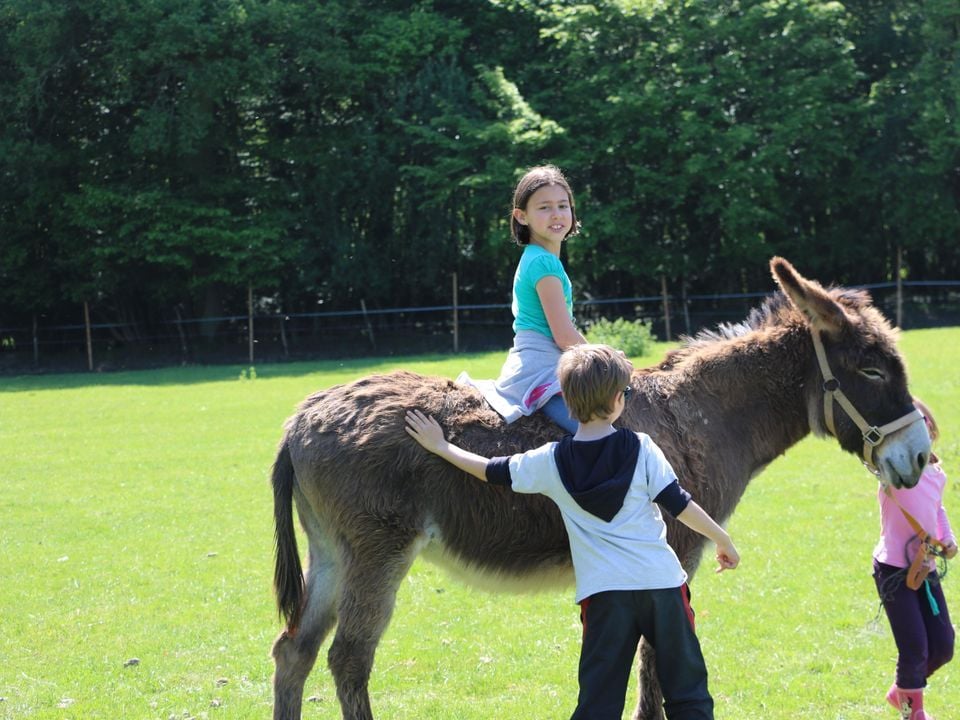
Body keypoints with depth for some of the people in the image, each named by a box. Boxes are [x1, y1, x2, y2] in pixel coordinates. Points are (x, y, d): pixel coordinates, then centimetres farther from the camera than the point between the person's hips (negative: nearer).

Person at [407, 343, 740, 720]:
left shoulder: (550, 462, 1)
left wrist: (441, 447, 26)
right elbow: (678, 503, -2)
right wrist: (723, 540, 11)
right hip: (663, 582, -1)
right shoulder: (642, 449, -4)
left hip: (604, 590, 1)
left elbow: (493, 471, 12)